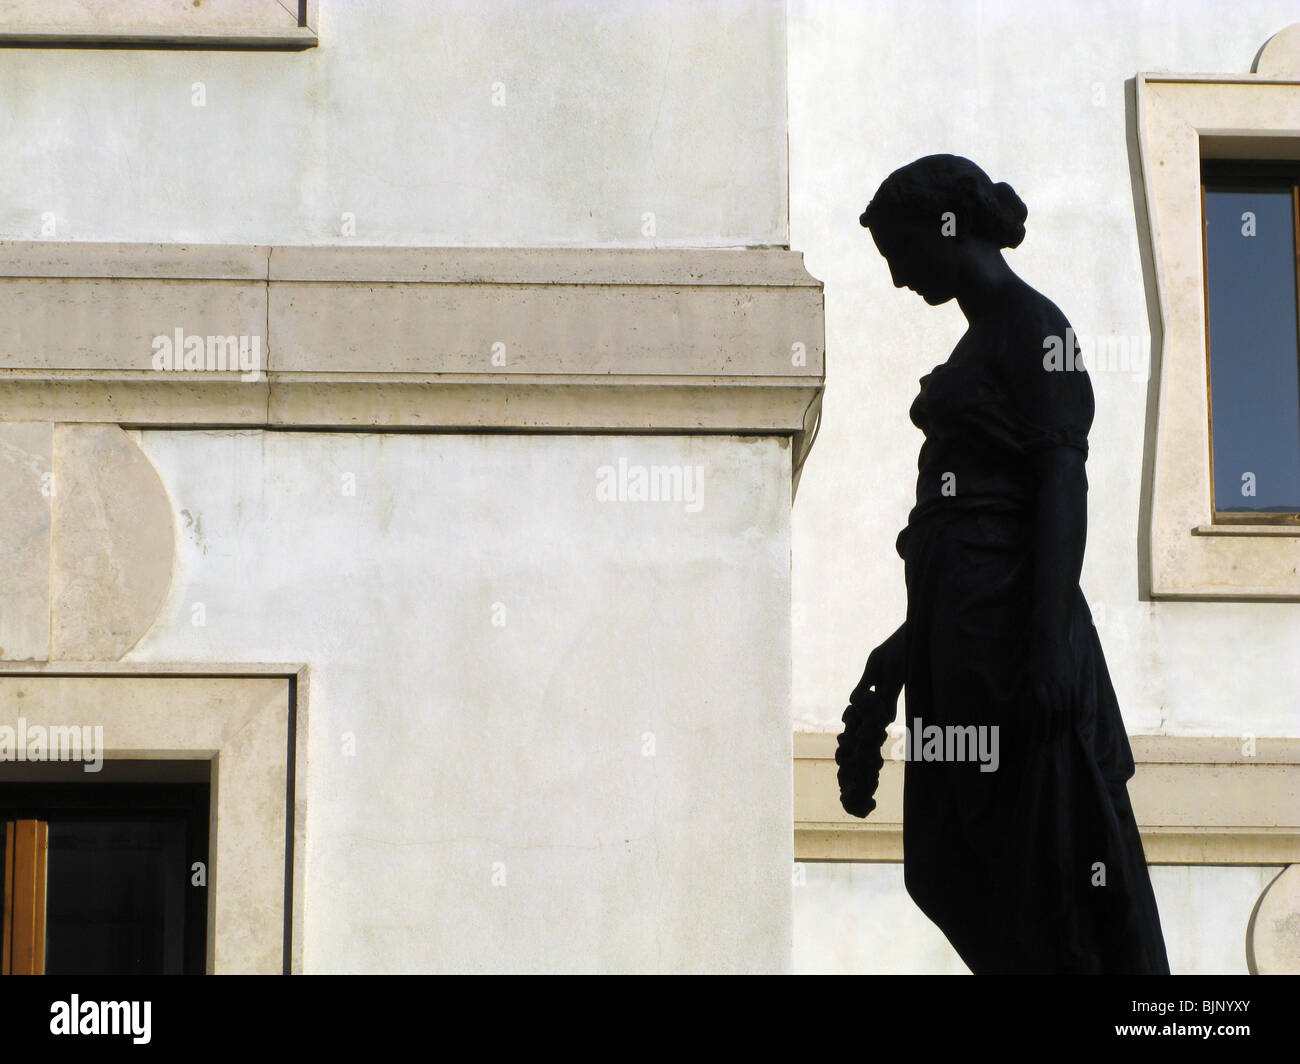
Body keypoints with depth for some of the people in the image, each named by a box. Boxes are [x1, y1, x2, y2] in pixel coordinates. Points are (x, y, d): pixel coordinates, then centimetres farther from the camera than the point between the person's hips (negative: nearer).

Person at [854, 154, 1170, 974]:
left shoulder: (1032, 325, -7)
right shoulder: (981, 340, 19)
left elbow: (1062, 485, -15)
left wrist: (1050, 643, -23)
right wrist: (911, 641, 24)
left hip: (1009, 620, -9)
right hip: (958, 630, 10)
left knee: (1052, 857, -7)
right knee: (950, 867, 9)